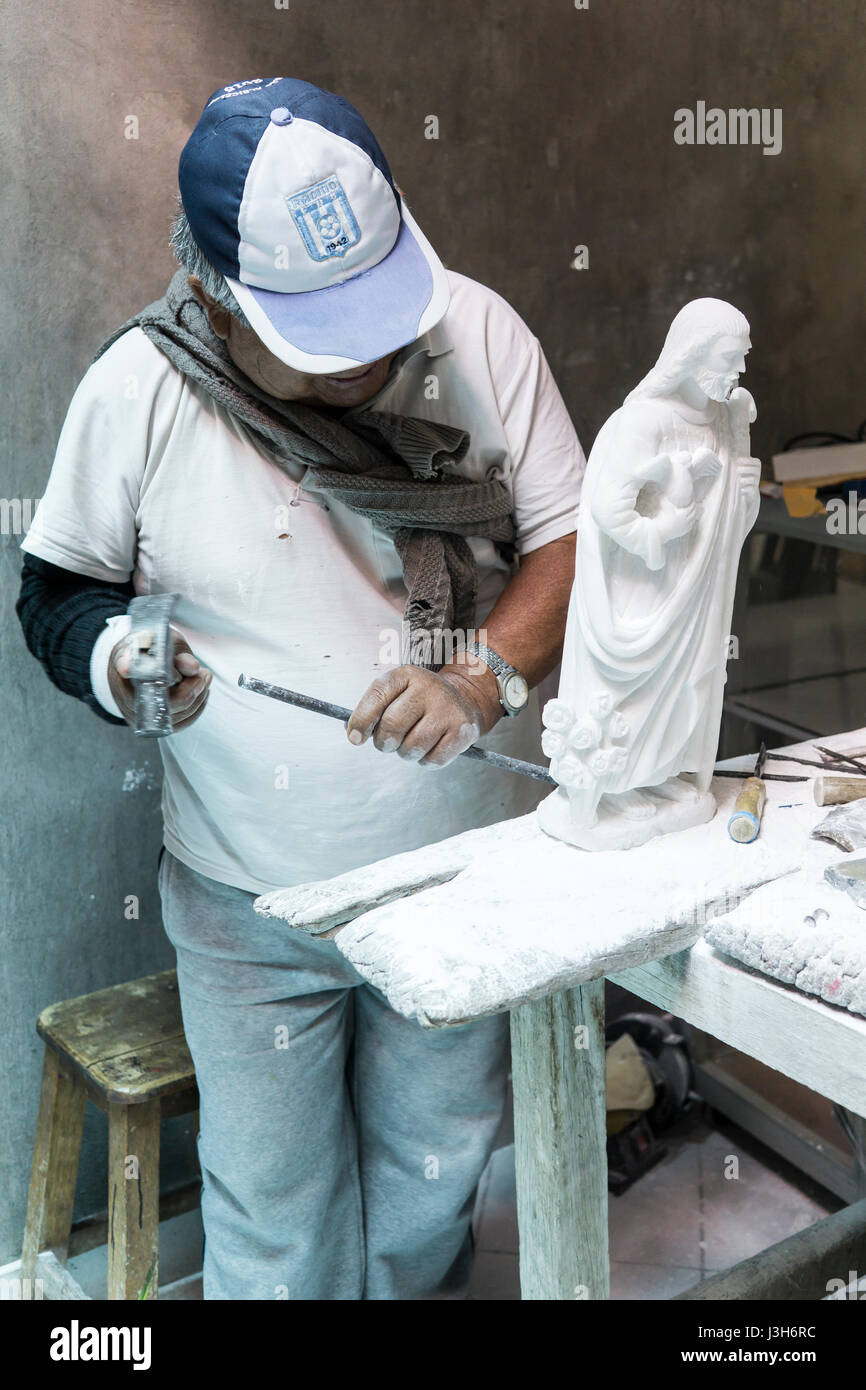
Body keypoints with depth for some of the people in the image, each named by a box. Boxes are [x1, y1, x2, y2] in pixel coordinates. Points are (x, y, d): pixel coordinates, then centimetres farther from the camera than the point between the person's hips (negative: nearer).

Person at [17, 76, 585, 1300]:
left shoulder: (478, 333, -10)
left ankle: (420, 1288, 52)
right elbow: (57, 588, 1)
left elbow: (571, 541, -7)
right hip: (251, 896, -1)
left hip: (467, 870, 2)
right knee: (269, 1197, 14)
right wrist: (113, 659, -21)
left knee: (436, 1160, 23)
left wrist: (482, 676, -25)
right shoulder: (137, 390, -12)